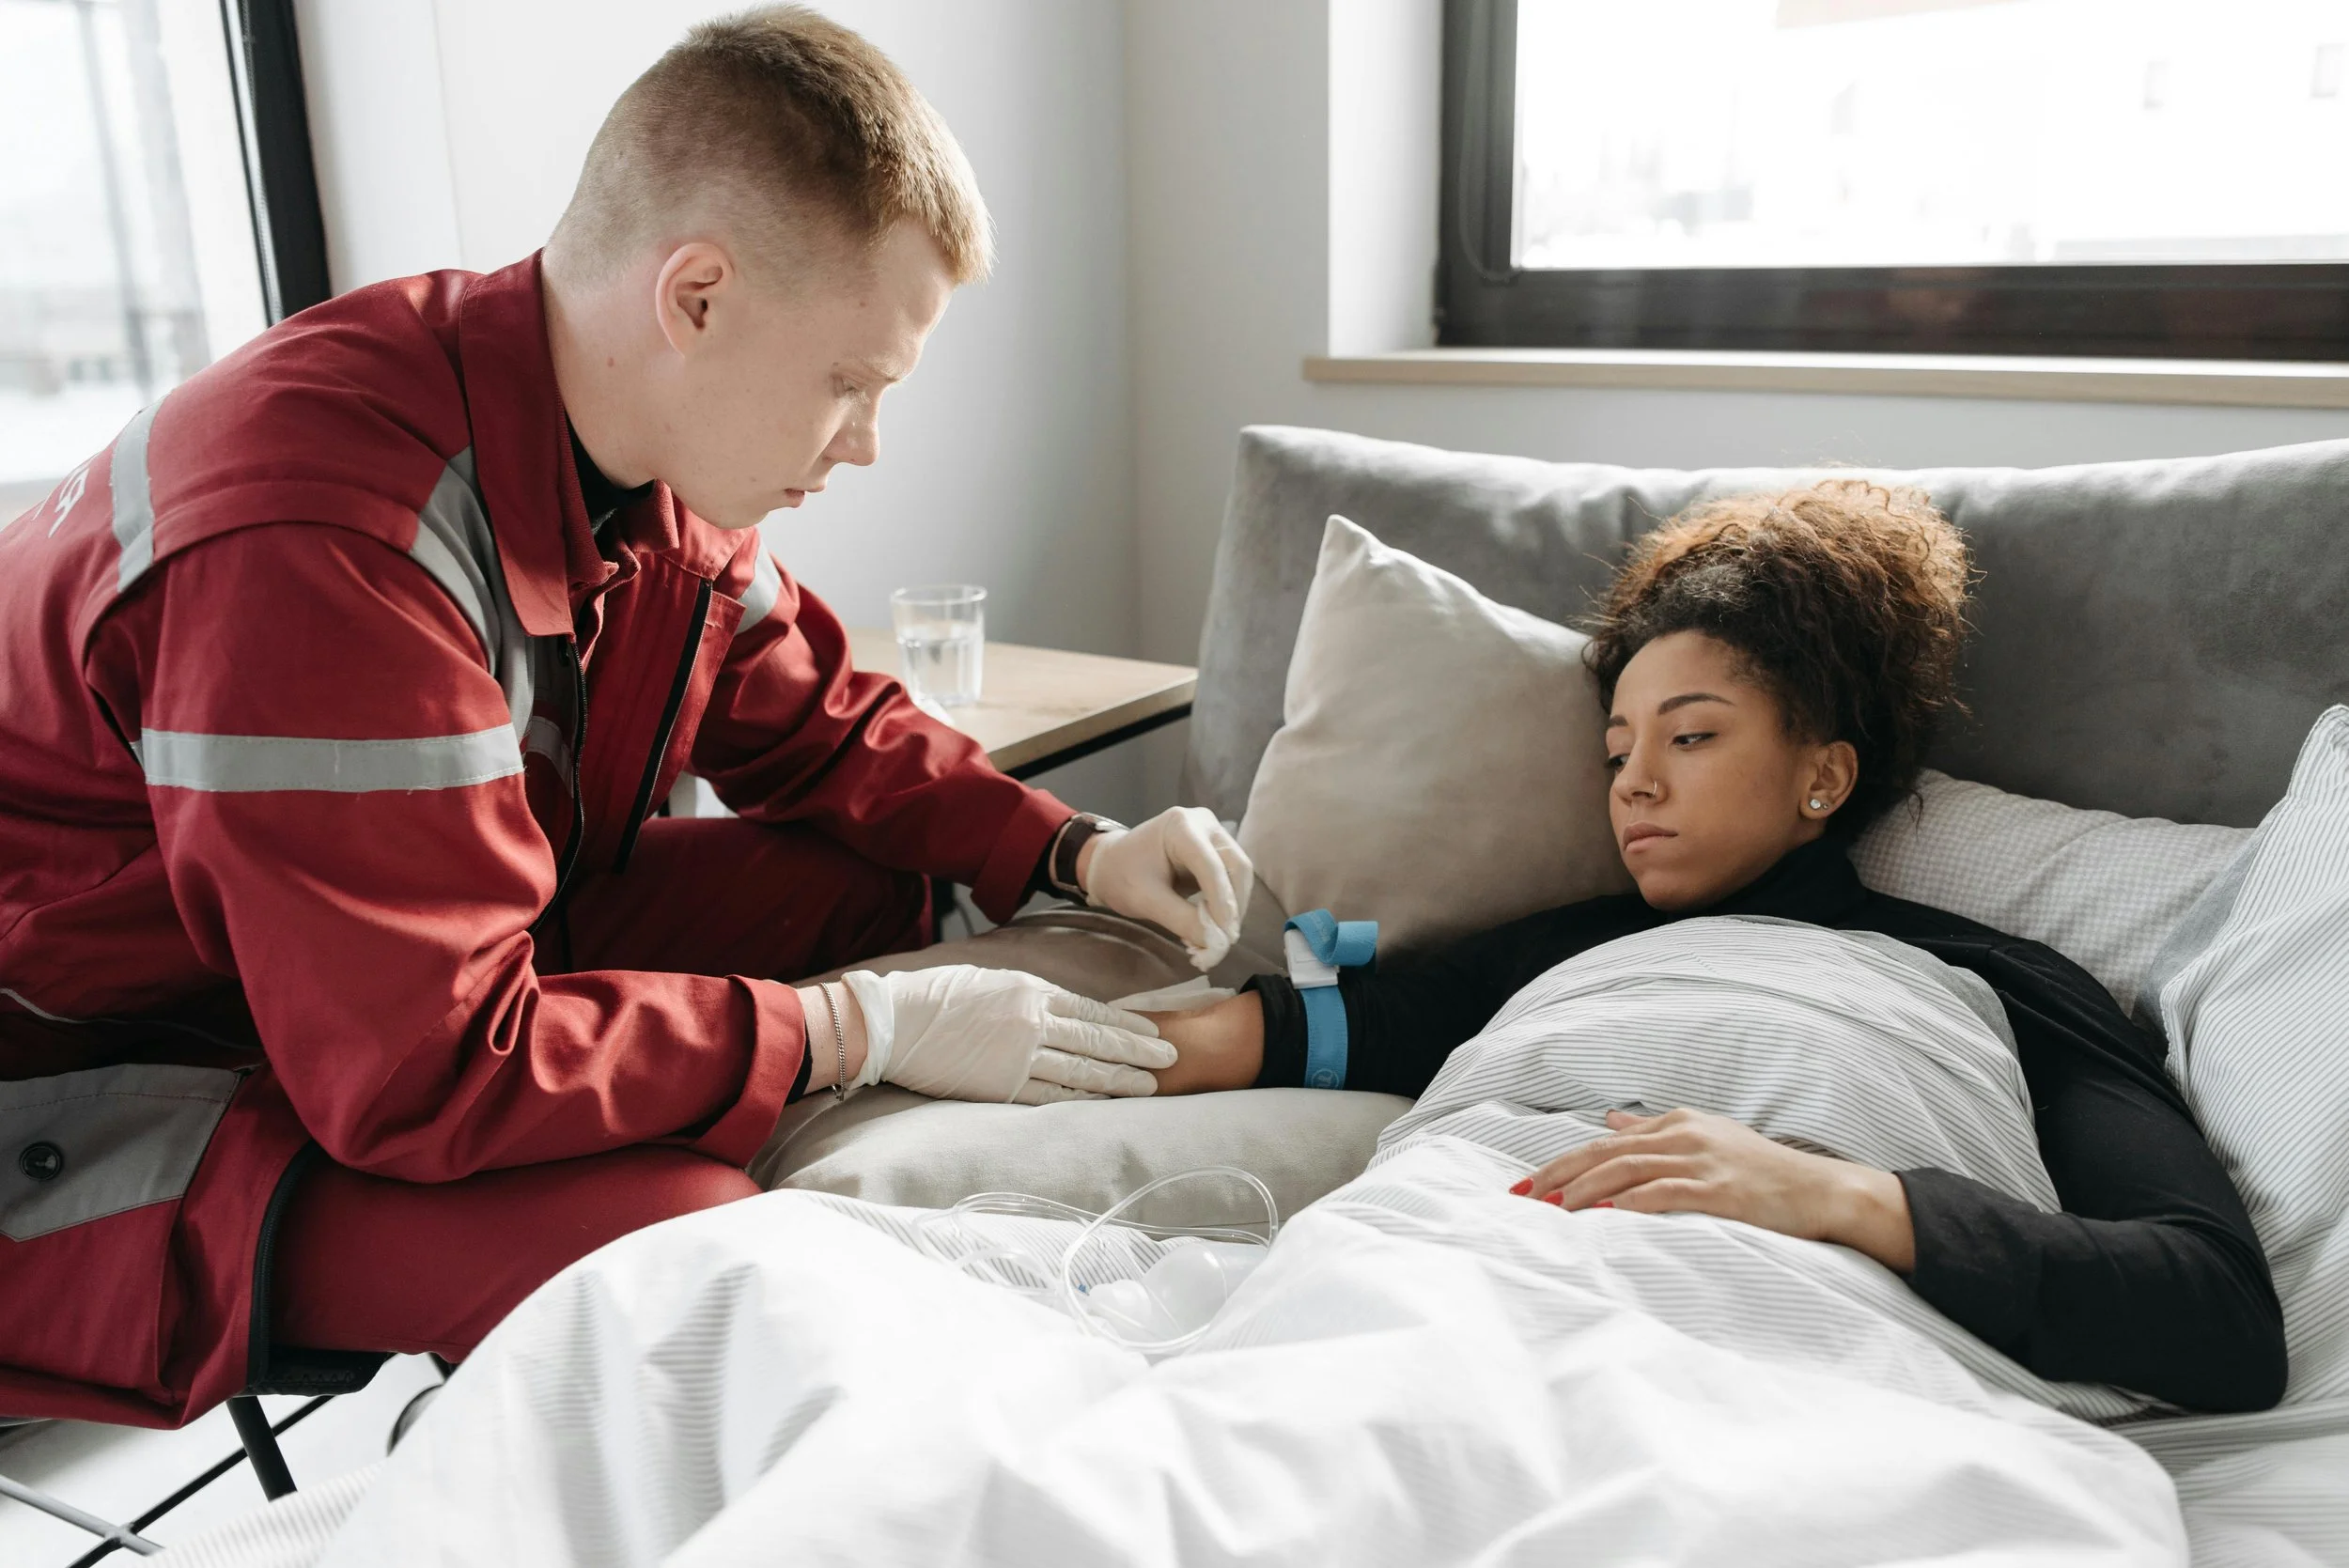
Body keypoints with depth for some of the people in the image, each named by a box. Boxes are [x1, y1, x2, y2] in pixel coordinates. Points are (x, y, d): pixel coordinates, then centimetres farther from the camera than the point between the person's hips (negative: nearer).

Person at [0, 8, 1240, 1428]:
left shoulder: (660, 466, -5)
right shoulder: (326, 543, -35)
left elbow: (818, 726, 8)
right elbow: (428, 1071, -33)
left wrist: (1078, 853, -6)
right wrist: (864, 1032, -27)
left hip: (442, 961, 9)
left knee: (862, 885, -4)